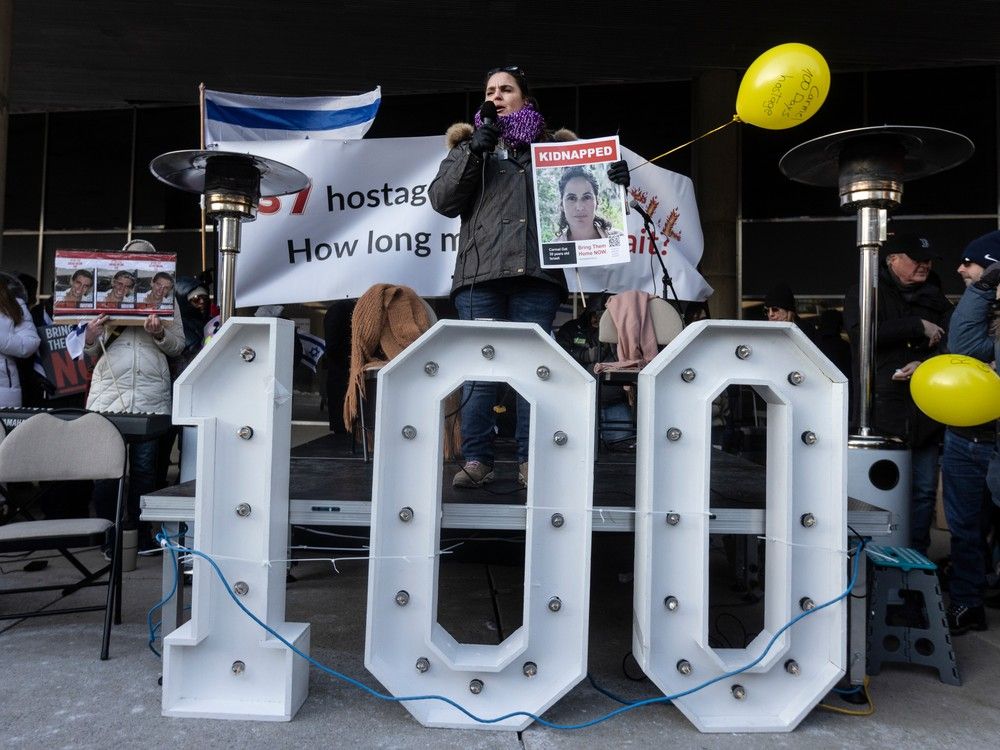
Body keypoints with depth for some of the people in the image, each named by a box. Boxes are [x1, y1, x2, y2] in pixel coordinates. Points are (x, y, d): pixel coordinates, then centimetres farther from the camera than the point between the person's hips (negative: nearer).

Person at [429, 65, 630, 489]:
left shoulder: (555, 147, 20)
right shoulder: (469, 144, 21)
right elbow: (442, 200, 8)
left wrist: (612, 181, -4)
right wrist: (473, 152, -1)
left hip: (537, 275, 0)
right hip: (479, 273, 1)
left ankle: (530, 461, 4)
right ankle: (476, 460, 2)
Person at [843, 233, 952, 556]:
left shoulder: (934, 297, 16)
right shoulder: (864, 293, 2)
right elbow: (862, 333, -16)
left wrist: (924, 364, -15)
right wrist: (918, 327, -11)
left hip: (925, 413, 5)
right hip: (882, 410, -5)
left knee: (924, 489, 9)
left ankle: (917, 554, 21)